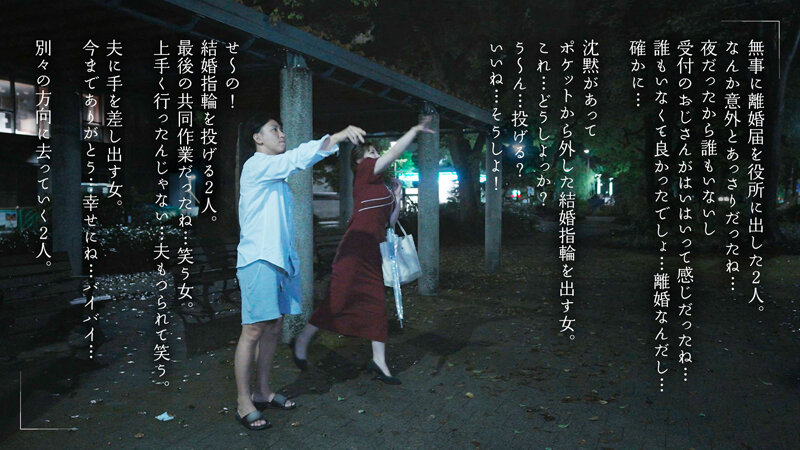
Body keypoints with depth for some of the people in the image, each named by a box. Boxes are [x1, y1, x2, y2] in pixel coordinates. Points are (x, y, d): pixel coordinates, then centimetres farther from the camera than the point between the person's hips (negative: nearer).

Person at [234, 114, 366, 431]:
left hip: (279, 259, 9)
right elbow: (298, 158, -21)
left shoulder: (275, 173, 22)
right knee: (254, 330, -6)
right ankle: (243, 403, 3)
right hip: (258, 260, -9)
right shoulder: (256, 165, -8)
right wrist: (338, 137, -25)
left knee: (273, 328, 11)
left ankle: (263, 392, 22)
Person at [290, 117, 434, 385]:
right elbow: (394, 153, -11)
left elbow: (391, 221, 20)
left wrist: (397, 196, 13)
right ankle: (301, 342, 16)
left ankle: (379, 363, 14)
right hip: (355, 251, -9)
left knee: (376, 306, 8)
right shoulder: (365, 173, -3)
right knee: (338, 302, -3)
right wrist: (415, 130, -8)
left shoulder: (379, 187, 19)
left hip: (371, 254, 9)